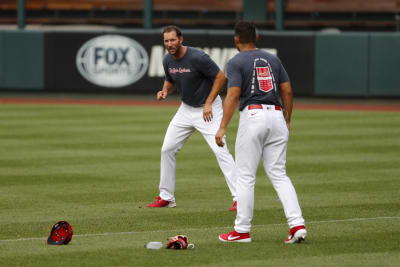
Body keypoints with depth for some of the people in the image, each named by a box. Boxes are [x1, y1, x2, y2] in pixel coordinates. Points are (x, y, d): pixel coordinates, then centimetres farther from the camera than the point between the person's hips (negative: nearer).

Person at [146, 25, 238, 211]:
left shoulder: (198, 58, -23)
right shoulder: (168, 60, -2)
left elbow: (220, 77, -17)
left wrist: (209, 103, -19)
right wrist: (165, 92, -6)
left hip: (208, 108, -7)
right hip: (186, 109, 7)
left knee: (220, 150, -18)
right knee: (167, 149, 6)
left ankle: (239, 197, -18)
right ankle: (166, 197, 19)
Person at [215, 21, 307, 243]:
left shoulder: (236, 63, -1)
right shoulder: (273, 59, 15)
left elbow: (233, 96, -11)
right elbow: (287, 92, 12)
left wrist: (223, 128, -13)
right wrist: (287, 122, 20)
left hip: (252, 116, -5)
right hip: (276, 116, 5)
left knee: (245, 176, 2)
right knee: (279, 174, 6)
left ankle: (242, 231, 3)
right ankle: (298, 224, -7)